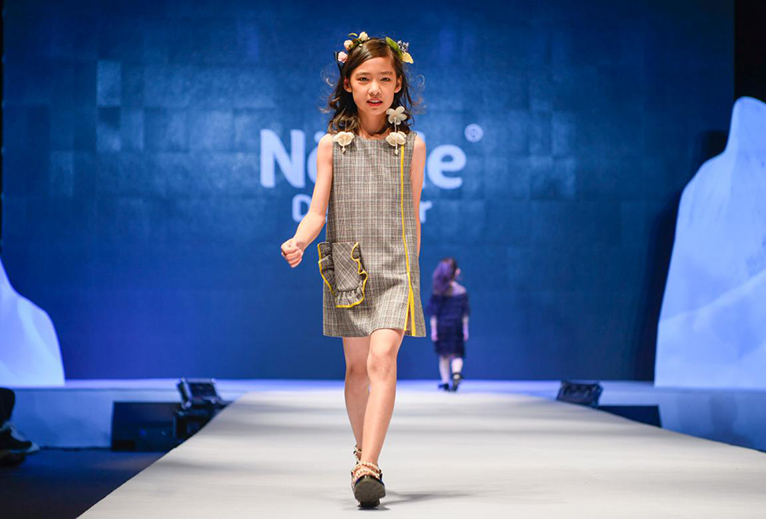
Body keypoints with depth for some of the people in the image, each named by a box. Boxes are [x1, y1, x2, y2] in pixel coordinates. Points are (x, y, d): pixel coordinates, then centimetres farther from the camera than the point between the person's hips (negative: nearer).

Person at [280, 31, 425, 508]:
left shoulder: (411, 145, 4)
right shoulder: (332, 145, 3)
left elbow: (412, 216, 10)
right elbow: (318, 211, 1)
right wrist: (299, 241, -19)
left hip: (395, 269, -2)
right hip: (347, 268, 2)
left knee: (382, 359, -18)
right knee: (357, 366, 10)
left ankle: (368, 467, -24)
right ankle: (364, 451, 30)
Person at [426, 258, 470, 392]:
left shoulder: (438, 292, -6)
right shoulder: (462, 291, -3)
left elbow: (434, 313, -6)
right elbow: (465, 313, 1)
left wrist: (433, 329, -2)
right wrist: (465, 329, 7)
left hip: (441, 325, 0)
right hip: (456, 326, 0)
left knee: (443, 356, 10)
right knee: (456, 354, 4)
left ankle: (445, 382, 9)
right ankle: (456, 372, -25)